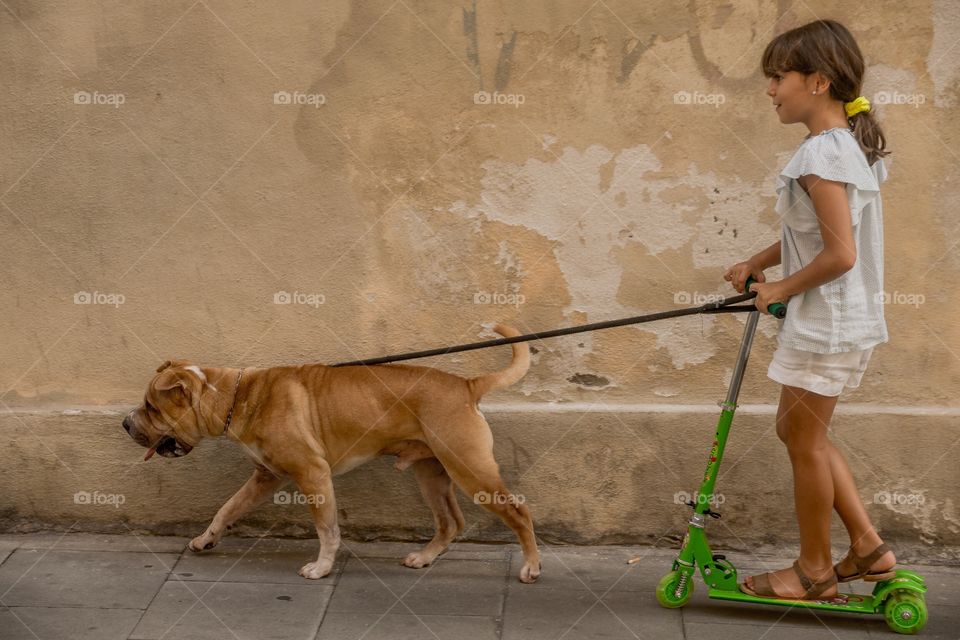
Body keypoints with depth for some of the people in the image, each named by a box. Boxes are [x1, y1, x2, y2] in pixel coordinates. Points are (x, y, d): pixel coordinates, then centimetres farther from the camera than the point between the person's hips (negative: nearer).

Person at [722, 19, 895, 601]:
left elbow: (839, 254, -26)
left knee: (805, 439, 5)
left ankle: (815, 570, 20)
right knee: (801, 430, 20)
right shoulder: (855, 142, 9)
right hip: (850, 317, 10)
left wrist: (782, 288, -12)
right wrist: (758, 263, 12)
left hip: (825, 323, -10)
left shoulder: (821, 153, -21)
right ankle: (869, 546, 24)